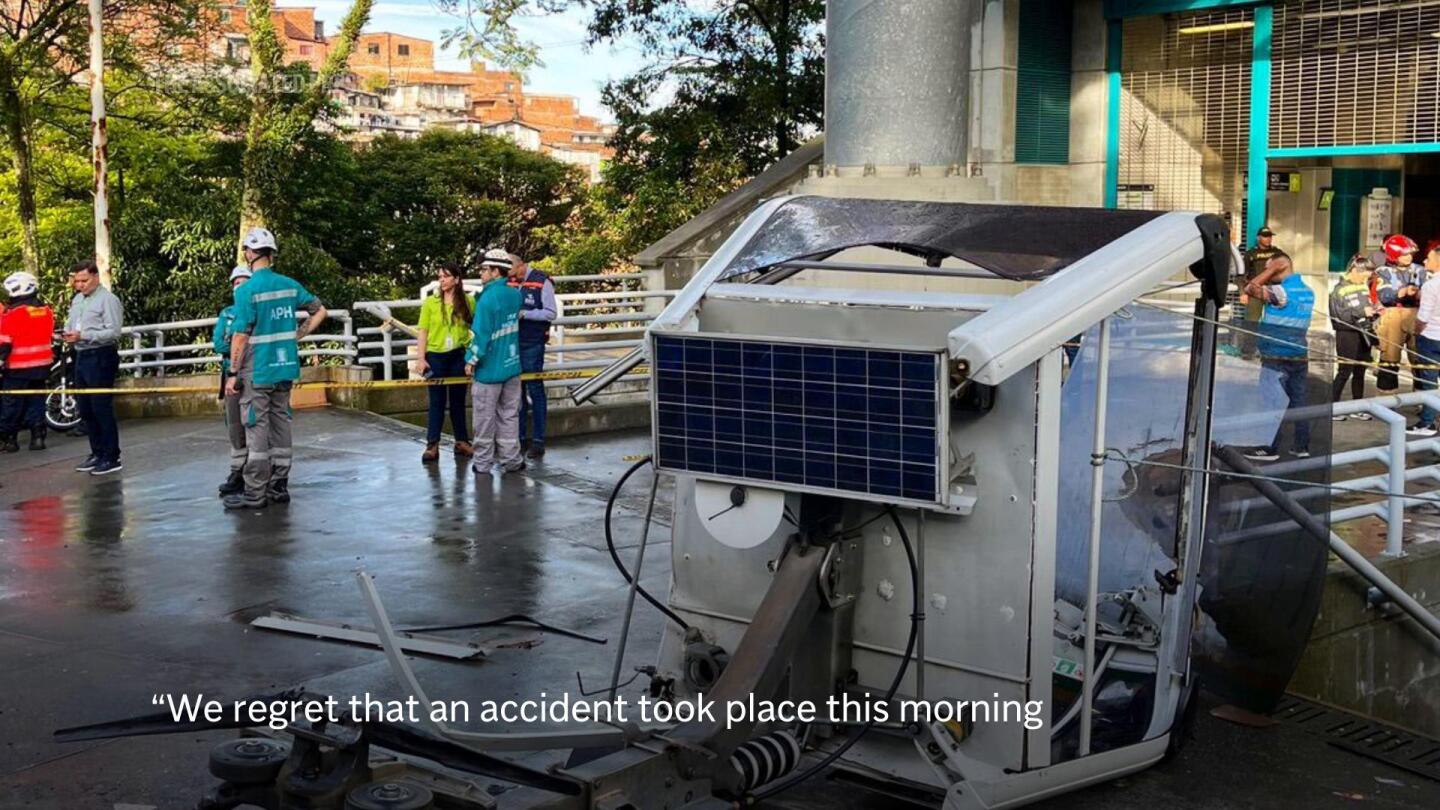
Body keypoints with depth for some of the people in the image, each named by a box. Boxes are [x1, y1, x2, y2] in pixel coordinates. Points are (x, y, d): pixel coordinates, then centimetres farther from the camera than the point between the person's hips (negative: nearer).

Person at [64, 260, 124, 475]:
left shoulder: (108, 299, -9)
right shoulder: (77, 300, 17)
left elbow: (113, 332, -17)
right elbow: (70, 323, 22)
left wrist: (83, 336, -23)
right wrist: (68, 334, -2)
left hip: (101, 358, -9)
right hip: (81, 357, 9)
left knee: (102, 408, -8)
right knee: (85, 409, 12)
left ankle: (111, 457, -2)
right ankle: (97, 453, 23)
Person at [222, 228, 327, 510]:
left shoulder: (246, 290, -13)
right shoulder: (290, 285, 4)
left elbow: (241, 336, -14)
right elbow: (320, 311, 12)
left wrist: (233, 375, -9)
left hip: (257, 371, -6)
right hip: (285, 368, 6)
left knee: (256, 430, -1)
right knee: (280, 426, 13)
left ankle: (255, 494, 2)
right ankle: (279, 487, 19)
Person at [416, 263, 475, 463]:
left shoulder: (468, 302, -1)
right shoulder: (430, 302, -1)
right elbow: (423, 332, -1)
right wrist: (422, 358, -6)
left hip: (459, 356, 1)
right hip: (435, 356, -1)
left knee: (458, 400, 10)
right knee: (436, 401, 3)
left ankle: (462, 442, 19)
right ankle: (432, 445, 7)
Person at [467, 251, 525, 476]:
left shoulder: (488, 298, -18)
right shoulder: (515, 294, 4)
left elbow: (481, 333, -17)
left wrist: (471, 360, -8)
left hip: (489, 368, -6)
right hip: (512, 365, 6)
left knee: (485, 417, 4)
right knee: (509, 415, 12)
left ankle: (483, 462, 11)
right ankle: (511, 459, 14)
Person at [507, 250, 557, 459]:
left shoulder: (542, 282, -7)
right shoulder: (510, 283, 7)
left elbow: (551, 313, -10)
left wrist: (524, 313, -16)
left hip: (532, 345, -5)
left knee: (535, 391, 0)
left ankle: (538, 440, 5)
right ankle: (520, 436, 18)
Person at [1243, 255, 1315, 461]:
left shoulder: (1280, 292, -16)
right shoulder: (1308, 292, 11)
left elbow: (1249, 289, -19)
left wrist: (1272, 269, -10)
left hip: (1276, 357, -8)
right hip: (1299, 356, 8)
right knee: (1298, 402, 10)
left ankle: (1270, 448, 0)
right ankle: (1302, 446, 12)